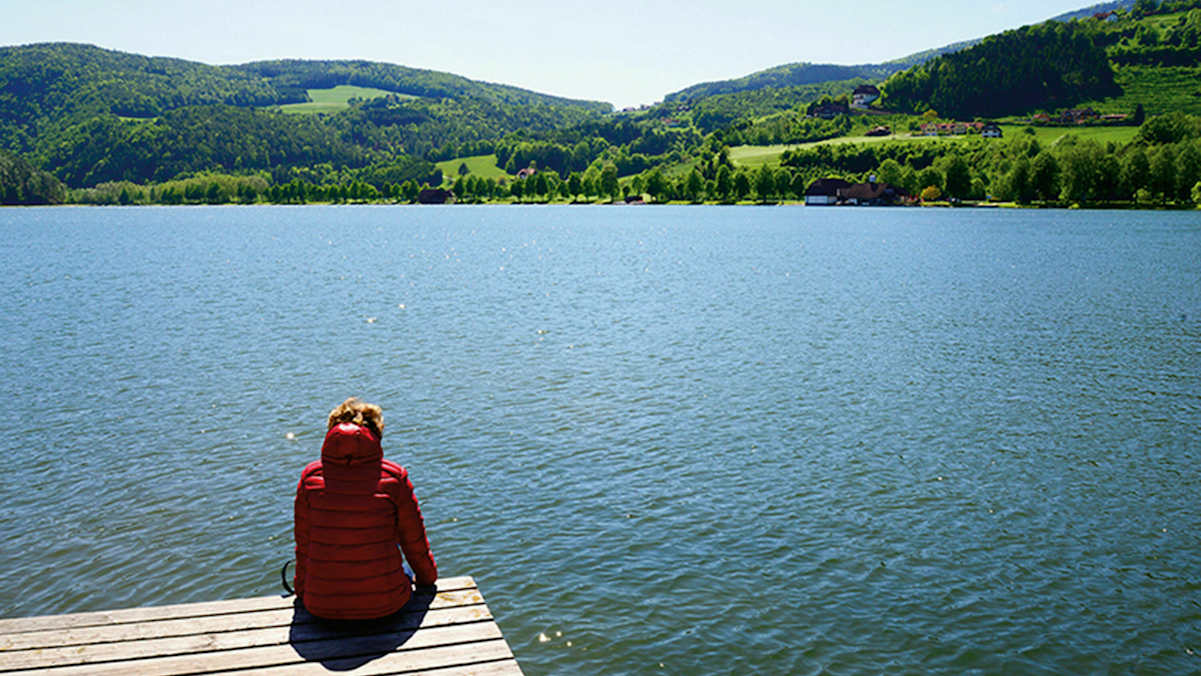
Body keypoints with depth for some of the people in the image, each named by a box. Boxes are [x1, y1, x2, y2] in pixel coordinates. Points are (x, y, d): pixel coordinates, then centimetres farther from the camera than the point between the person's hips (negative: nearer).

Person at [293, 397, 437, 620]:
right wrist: (427, 579, 21)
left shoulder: (311, 477, -4)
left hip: (321, 605, 2)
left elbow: (303, 542, 6)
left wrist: (302, 589, 24)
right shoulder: (393, 476, -9)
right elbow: (414, 542, 2)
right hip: (384, 603, -1)